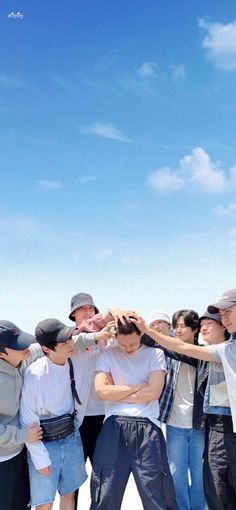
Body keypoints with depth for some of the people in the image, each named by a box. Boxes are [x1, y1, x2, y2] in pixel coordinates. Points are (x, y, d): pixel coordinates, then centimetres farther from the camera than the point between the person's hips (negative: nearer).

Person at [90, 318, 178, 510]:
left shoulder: (154, 354, 5)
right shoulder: (107, 355, 8)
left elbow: (154, 392, -6)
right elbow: (102, 391, -4)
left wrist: (116, 395, -2)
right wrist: (137, 387, -3)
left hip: (146, 427, -1)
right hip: (114, 426, 1)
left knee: (156, 492, 2)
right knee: (106, 493, 5)